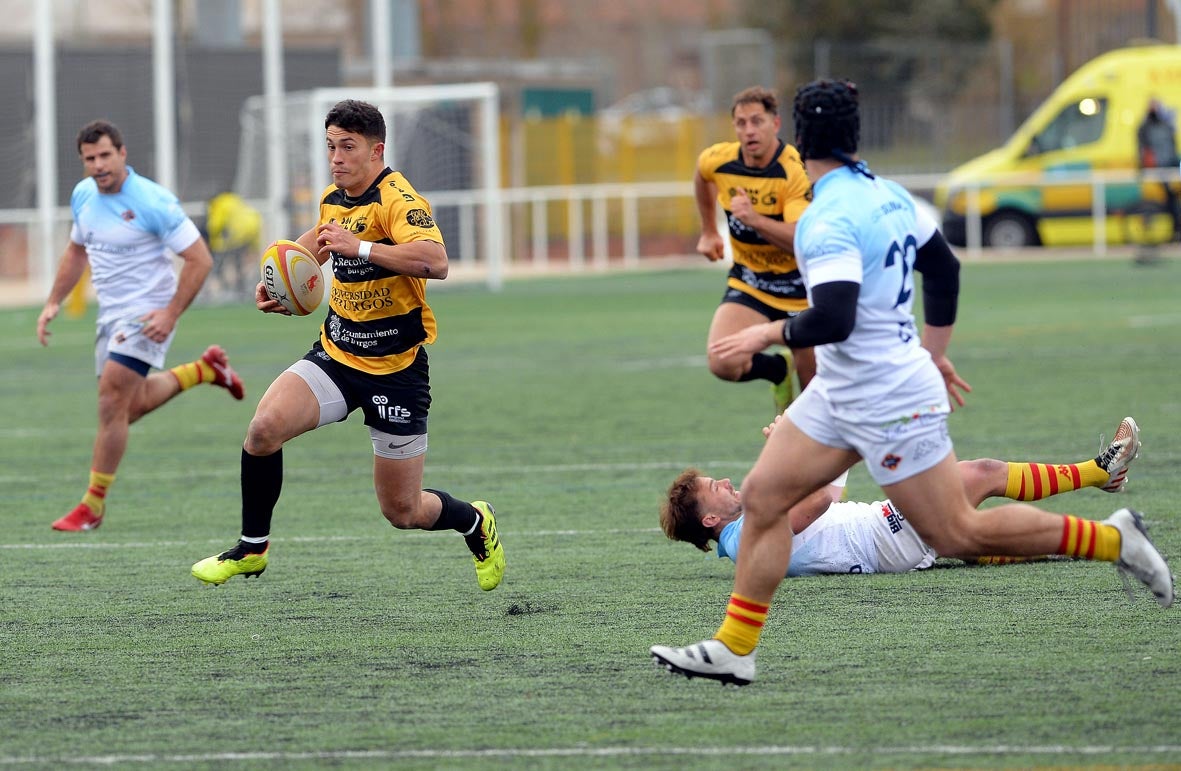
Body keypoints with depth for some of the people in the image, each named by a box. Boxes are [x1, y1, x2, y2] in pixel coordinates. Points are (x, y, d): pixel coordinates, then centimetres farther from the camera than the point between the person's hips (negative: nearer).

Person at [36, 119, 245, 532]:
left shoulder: (153, 202, -20)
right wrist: (53, 303, 11)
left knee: (112, 401, -16)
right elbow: (77, 250, 20)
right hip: (111, 313, 8)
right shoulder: (83, 195, 2)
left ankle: (93, 506, -7)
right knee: (131, 406, 16)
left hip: (148, 315, -8)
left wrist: (171, 313, -24)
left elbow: (200, 259, -18)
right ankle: (207, 368, 39)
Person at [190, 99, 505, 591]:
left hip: (395, 369, -6)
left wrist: (361, 247, -41)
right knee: (265, 426, -22)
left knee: (402, 512, 1)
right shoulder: (333, 198, 6)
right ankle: (252, 548, -3)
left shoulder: (397, 199, -19)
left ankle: (476, 523, 35)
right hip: (335, 355, 6)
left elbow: (435, 261, -37)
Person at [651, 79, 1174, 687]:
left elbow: (833, 321, -32)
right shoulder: (887, 194, 5)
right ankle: (733, 649, 5)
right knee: (762, 495, 4)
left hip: (889, 403, -10)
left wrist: (771, 333, -14)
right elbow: (944, 268, 17)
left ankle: (1113, 539, 7)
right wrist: (933, 355, 26)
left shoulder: (829, 220, -23)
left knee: (958, 534, -2)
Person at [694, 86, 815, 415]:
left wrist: (755, 219, -48)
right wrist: (709, 232, 25)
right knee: (724, 363, -21)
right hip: (747, 283, 3)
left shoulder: (796, 171, -24)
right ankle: (778, 369, 12)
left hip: (800, 287, -3)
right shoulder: (717, 161, -10)